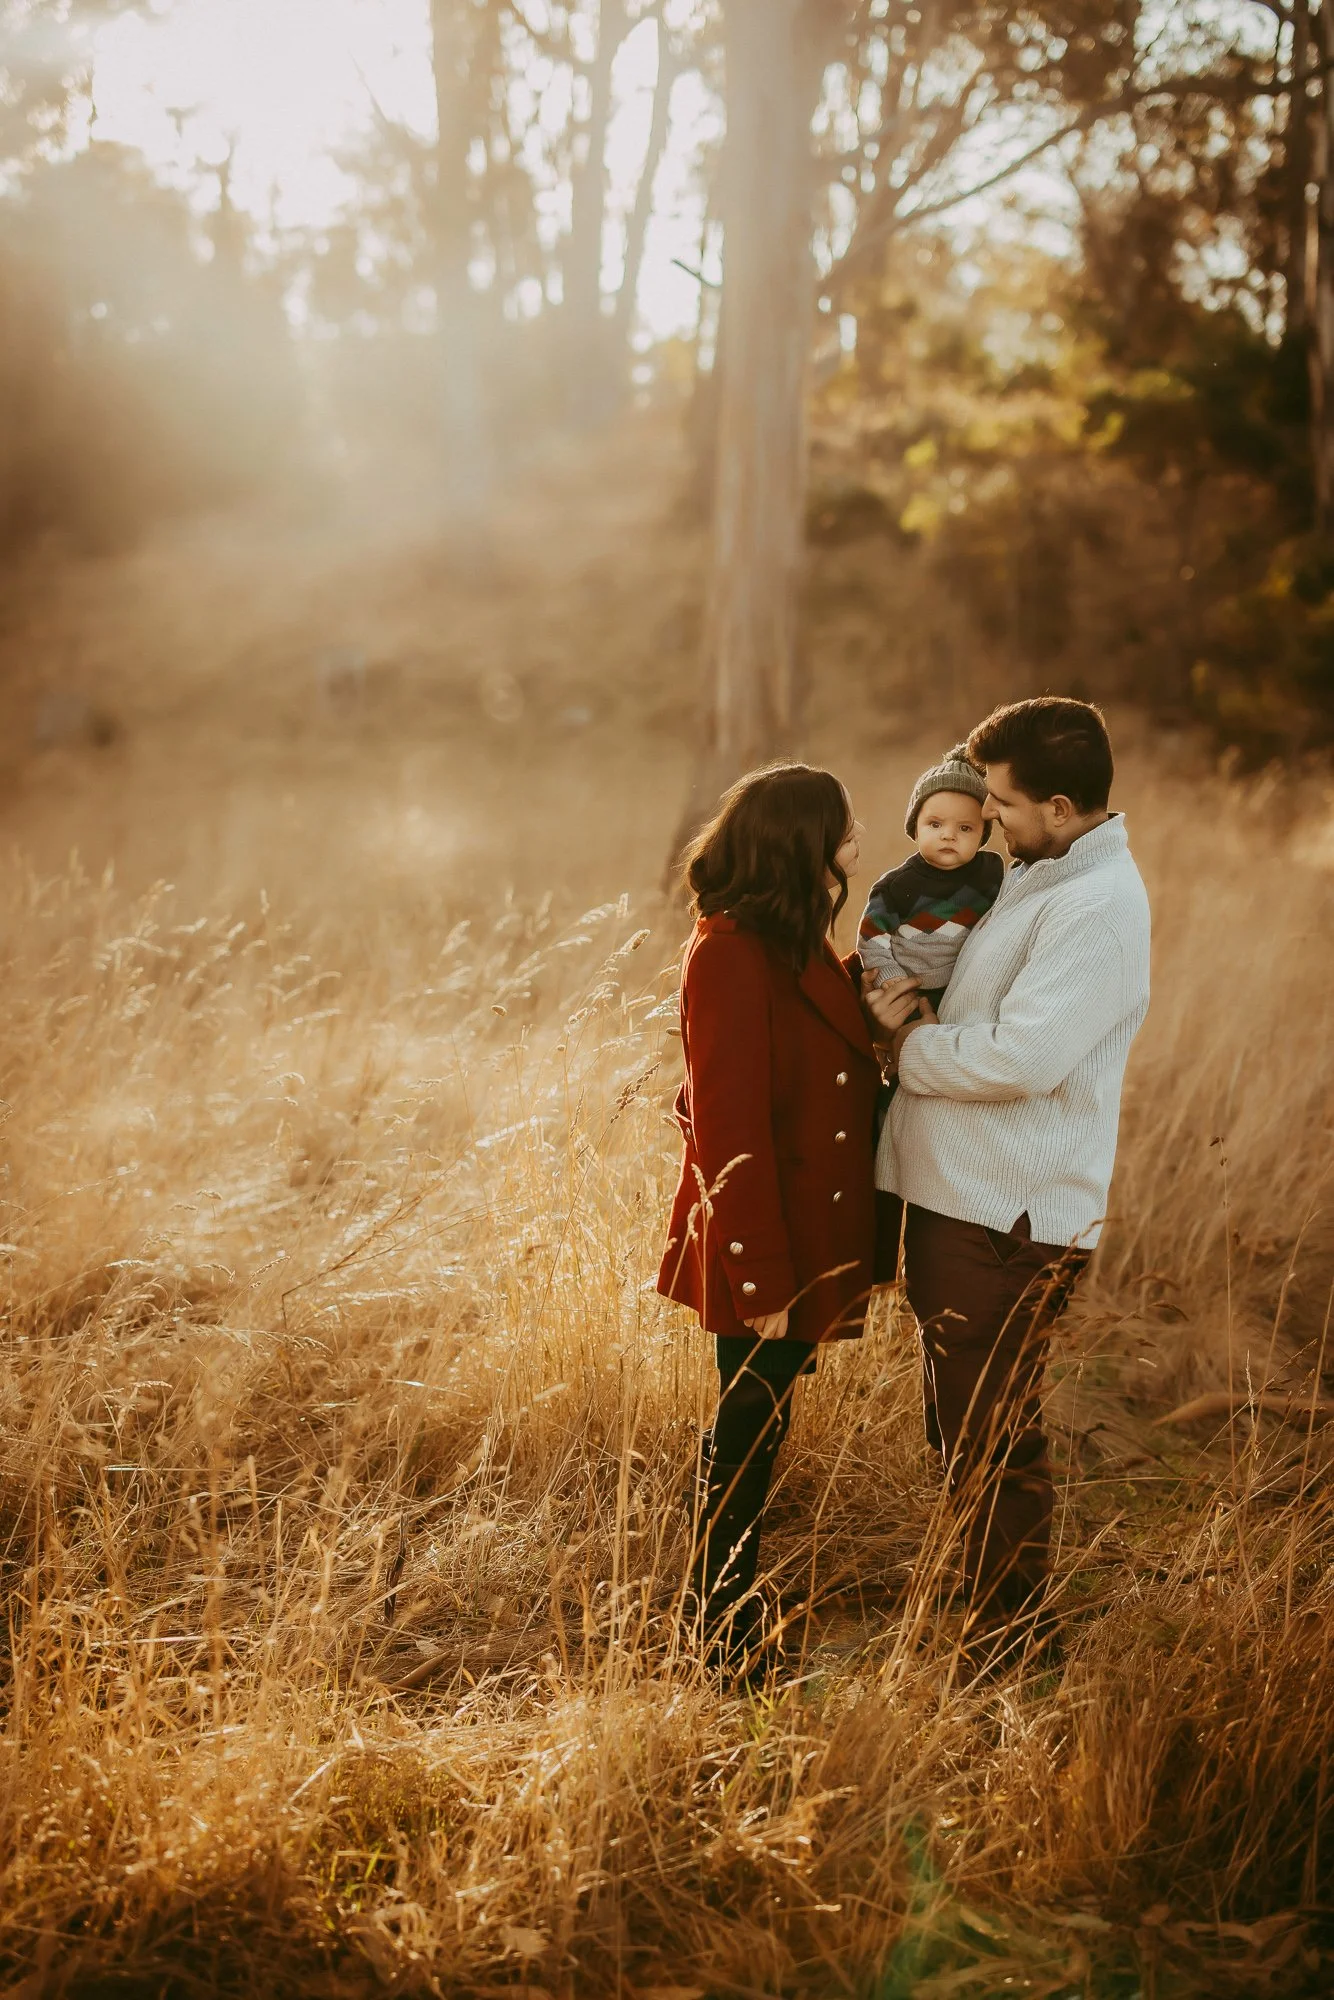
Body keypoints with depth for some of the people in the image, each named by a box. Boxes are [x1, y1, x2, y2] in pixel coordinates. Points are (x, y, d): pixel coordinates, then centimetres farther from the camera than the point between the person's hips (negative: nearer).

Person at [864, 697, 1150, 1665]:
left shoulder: (1099, 907, -18)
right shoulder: (1031, 877, 13)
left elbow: (1019, 1057, -27)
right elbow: (973, 1010, 22)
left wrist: (909, 1044, -11)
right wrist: (903, 1005, 0)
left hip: (1010, 1219, -10)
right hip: (953, 1196, 10)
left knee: (994, 1444, 1)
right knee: (959, 1430, 20)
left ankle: (1011, 1648, 16)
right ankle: (983, 1612, 35)